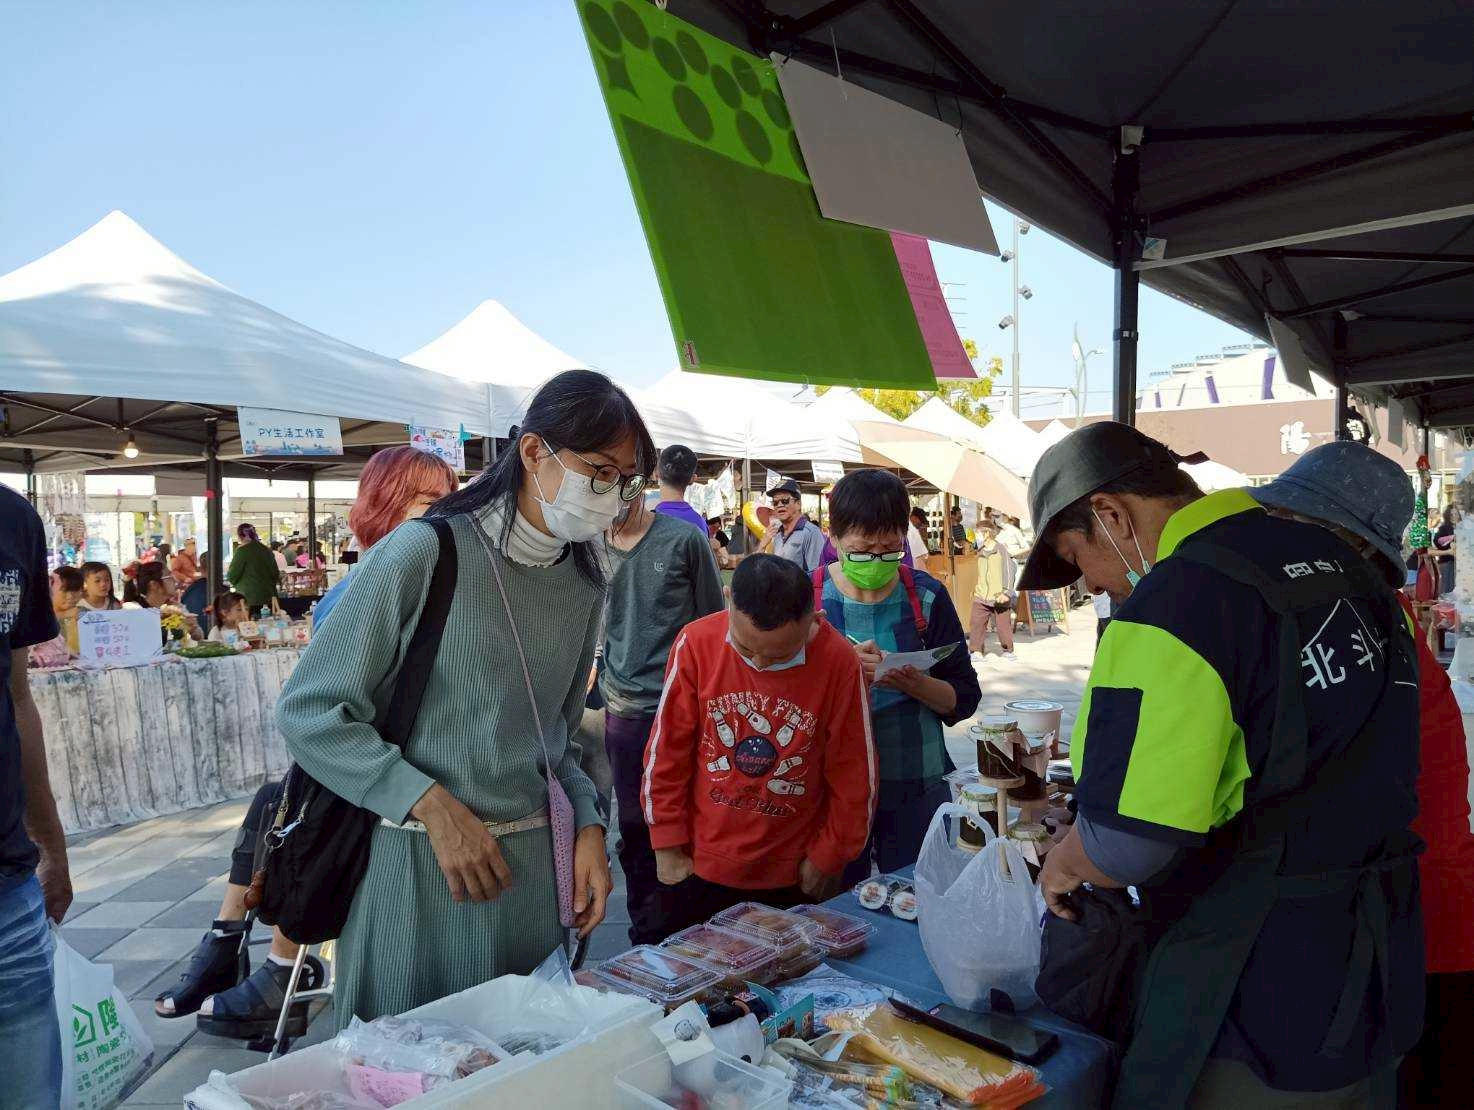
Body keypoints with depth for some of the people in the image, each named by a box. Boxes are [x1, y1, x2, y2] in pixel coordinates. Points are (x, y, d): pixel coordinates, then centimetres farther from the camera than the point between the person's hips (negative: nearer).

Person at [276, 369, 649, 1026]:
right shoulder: (426, 552, -15)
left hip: (534, 865, 5)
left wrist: (587, 824, -1)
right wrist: (434, 807, -20)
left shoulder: (584, 583, 4)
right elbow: (308, 711, -14)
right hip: (421, 868, -5)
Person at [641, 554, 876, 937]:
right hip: (697, 867, 1)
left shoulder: (839, 662, -17)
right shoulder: (696, 643, -15)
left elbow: (852, 777, -5)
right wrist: (668, 849, -1)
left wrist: (827, 860, 1)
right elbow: (665, 755, -5)